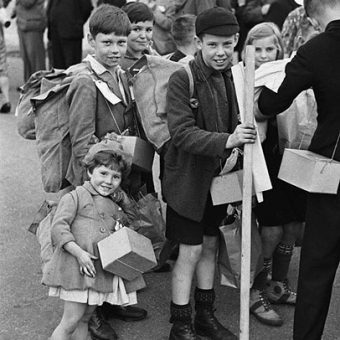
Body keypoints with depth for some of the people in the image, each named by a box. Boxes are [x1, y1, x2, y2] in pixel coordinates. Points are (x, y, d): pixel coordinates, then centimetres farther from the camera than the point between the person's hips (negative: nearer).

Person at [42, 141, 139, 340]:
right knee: (71, 321, -6)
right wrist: (78, 252, -24)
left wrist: (123, 198, 11)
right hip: (77, 269, -6)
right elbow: (58, 228, -13)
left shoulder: (115, 206, 16)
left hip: (103, 270, 6)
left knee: (85, 320, 14)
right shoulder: (75, 197, -4)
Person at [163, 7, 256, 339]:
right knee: (190, 251, 1)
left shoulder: (232, 77, 2)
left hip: (218, 178, 6)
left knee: (210, 245, 17)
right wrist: (225, 141, -34)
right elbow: (181, 132, -24)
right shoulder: (182, 79, -17)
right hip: (188, 180, -6)